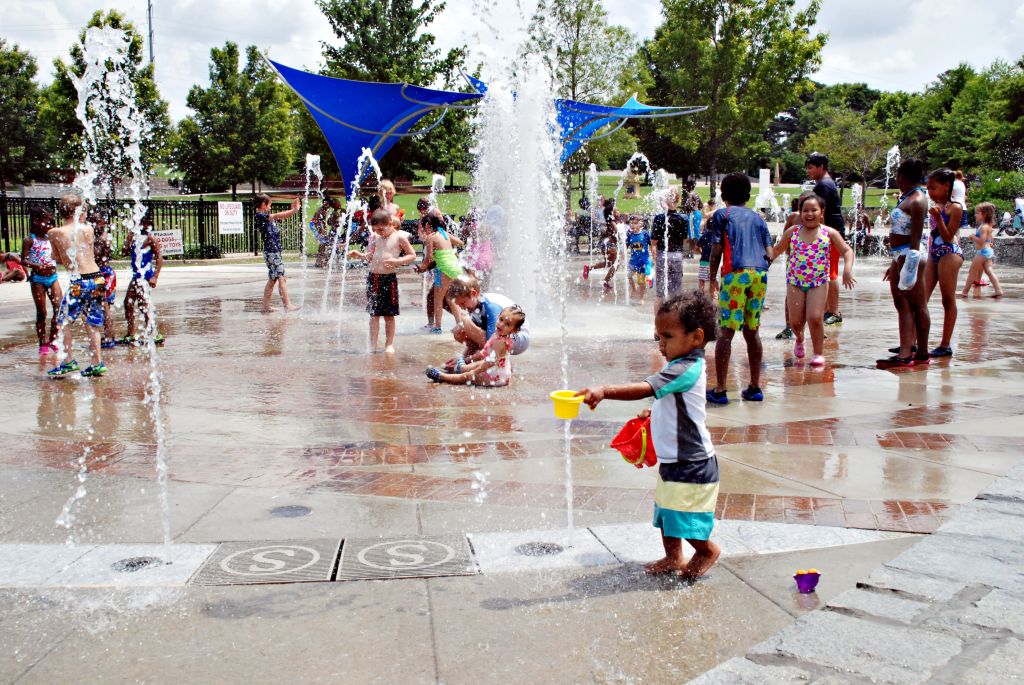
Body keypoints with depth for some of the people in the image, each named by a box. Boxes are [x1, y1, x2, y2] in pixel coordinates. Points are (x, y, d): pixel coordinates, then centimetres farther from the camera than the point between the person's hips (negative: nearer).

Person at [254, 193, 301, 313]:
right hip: (271, 251, -10)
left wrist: (292, 210, 7)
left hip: (274, 251, 10)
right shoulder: (259, 216, -11)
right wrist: (293, 210, -25)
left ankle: (266, 306, 16)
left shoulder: (266, 216, 17)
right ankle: (287, 305, -13)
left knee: (272, 279, 12)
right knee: (281, 278, -11)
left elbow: (281, 217, 21)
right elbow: (276, 216, -23)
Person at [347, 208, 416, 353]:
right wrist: (358, 254, -1)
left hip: (389, 278, -4)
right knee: (374, 314, 6)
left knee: (389, 314, 4)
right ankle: (373, 345, 11)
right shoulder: (375, 237, 10)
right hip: (373, 277, 4)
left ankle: (389, 344, 14)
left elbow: (412, 255, -4)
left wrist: (396, 261, -18)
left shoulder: (399, 237, -4)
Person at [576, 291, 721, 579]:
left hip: (690, 464, -10)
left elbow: (645, 389, -39)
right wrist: (654, 412, 14)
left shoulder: (686, 370, -25)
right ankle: (673, 558, 33)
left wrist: (604, 391, -47)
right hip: (672, 460, 10)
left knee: (683, 518, 4)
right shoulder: (682, 366, 7)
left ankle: (707, 550, 29)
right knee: (667, 512, 18)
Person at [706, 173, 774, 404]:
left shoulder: (722, 215, 7)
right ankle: (755, 387, 17)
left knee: (726, 332, -5)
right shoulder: (757, 217, 19)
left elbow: (717, 250, -1)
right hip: (759, 274, 5)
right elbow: (769, 253, 11)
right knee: (752, 331, 14)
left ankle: (719, 390, -8)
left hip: (736, 273, -5)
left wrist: (712, 279, 10)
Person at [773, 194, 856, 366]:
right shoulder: (792, 232, 3)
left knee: (815, 318, -12)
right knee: (795, 321, 2)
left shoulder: (829, 233, 0)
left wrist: (847, 269, -15)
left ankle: (819, 353, 6)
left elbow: (847, 251, 1)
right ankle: (799, 340, 38)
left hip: (819, 282, -1)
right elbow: (777, 249, 13)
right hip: (795, 282, 1)